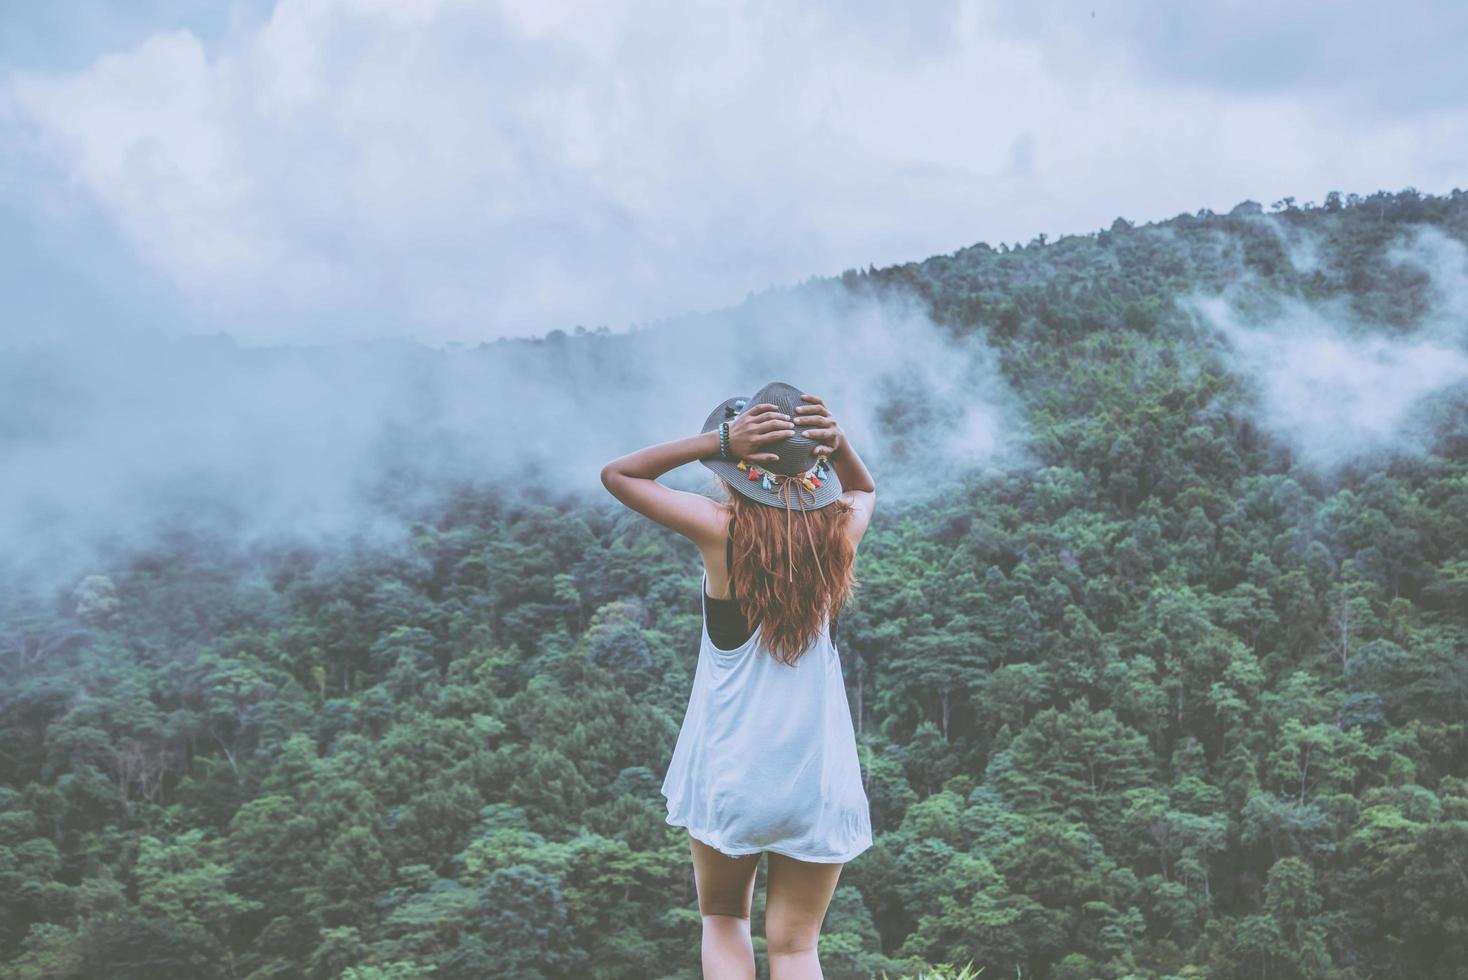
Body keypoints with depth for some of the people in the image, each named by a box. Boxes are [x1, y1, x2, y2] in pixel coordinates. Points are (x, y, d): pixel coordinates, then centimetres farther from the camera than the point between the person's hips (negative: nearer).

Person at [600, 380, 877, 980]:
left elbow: (616, 473, -1)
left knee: (723, 919, 20)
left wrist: (715, 442, -12)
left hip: (730, 773, -2)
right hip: (820, 778, 2)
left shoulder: (722, 530, -12)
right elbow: (864, 490, 22)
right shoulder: (840, 530, -4)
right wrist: (839, 445, 0)